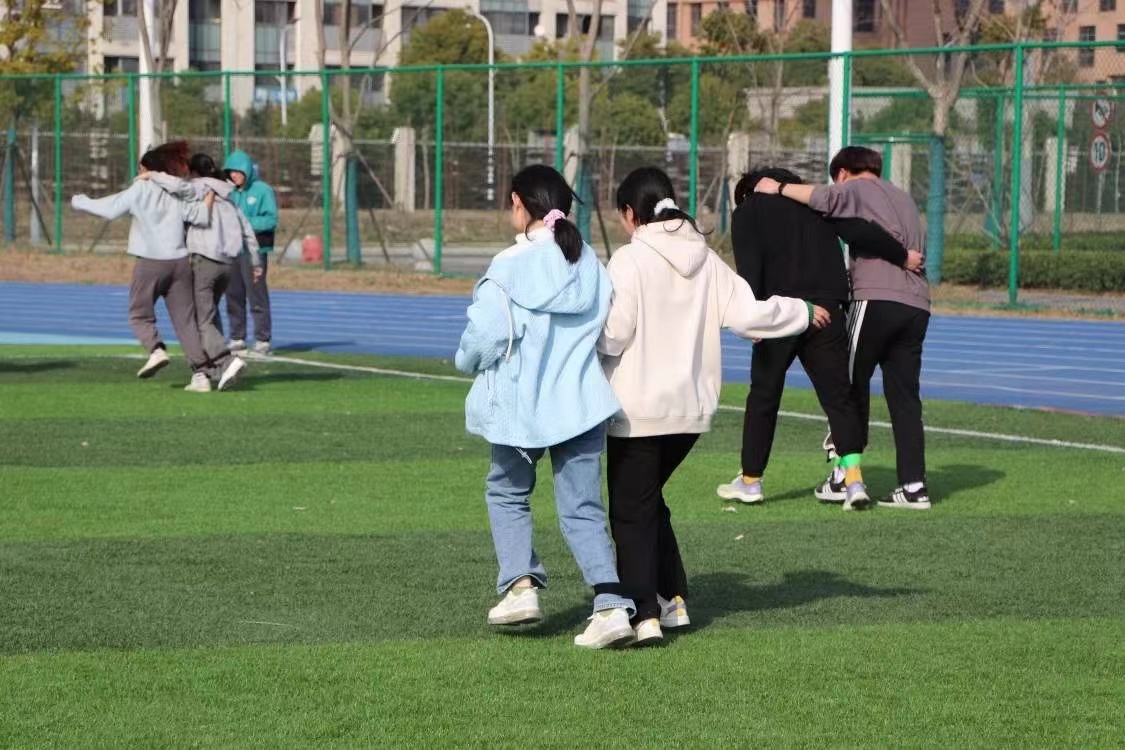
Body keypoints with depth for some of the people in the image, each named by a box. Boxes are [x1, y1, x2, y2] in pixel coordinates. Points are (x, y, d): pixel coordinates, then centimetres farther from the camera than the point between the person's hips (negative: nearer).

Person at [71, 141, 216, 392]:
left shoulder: (140, 190, 0)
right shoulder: (178, 194, 10)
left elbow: (109, 208, -3)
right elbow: (201, 216, 2)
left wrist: (80, 202, 10)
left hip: (150, 263, -4)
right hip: (179, 261, 4)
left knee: (140, 314, 12)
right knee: (185, 319, 6)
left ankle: (156, 350, -15)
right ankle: (200, 374, 0)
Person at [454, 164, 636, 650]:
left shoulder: (509, 268, -13)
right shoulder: (590, 264, 1)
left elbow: (483, 337, -13)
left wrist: (470, 361, 9)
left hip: (522, 405, -3)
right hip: (582, 404, 4)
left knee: (506, 493, 20)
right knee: (583, 509, 5)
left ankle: (520, 584, 6)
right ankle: (611, 605, -9)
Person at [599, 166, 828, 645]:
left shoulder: (629, 260, -12)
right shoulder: (706, 260, 5)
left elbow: (612, 336, -16)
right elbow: (747, 313, 2)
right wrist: (804, 313, 18)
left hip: (638, 409, -6)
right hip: (691, 407, 6)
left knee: (632, 511, 0)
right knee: (651, 501, 22)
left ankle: (645, 615, -10)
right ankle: (674, 600, 20)